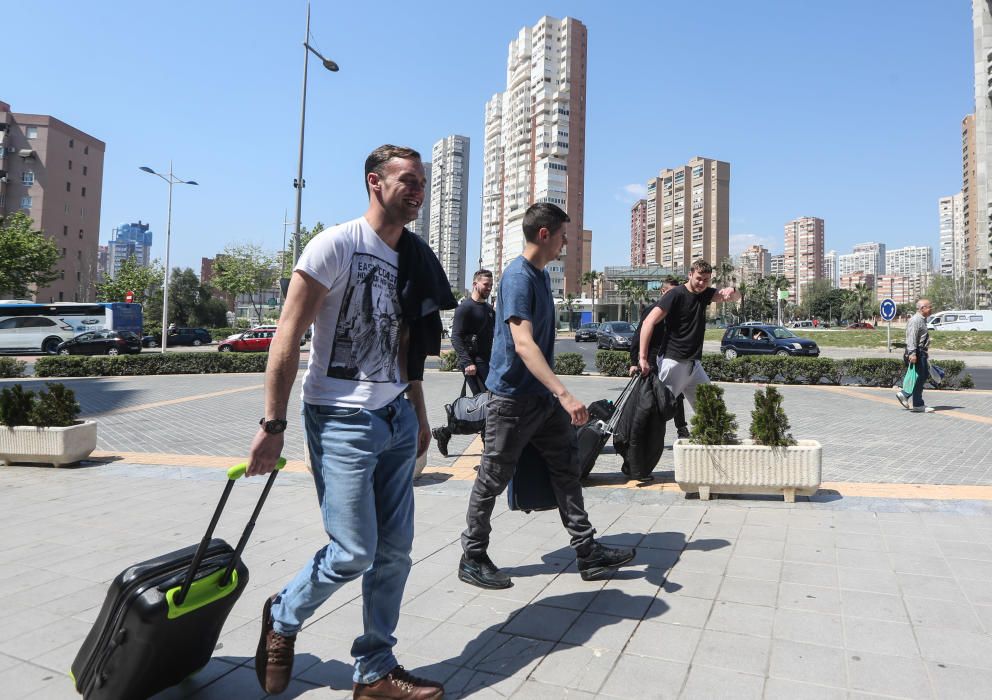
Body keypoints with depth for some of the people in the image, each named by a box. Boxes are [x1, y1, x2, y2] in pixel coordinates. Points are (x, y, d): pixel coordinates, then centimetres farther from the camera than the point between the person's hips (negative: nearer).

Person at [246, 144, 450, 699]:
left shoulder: (412, 259, 11)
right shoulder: (336, 246, -10)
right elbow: (288, 336, -12)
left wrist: (419, 416, 18)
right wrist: (273, 425, -14)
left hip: (396, 419, 7)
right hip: (342, 421, -7)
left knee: (395, 550, 8)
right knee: (354, 553, -3)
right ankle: (283, 617, 28)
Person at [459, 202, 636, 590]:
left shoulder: (542, 274, 11)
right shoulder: (517, 277, -19)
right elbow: (523, 343, -32)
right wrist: (564, 394, -40)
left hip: (543, 395, 9)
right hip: (512, 396, -9)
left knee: (567, 468, 10)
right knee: (493, 479, 4)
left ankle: (588, 553, 19)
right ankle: (473, 558, 19)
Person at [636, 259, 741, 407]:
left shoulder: (705, 294, 10)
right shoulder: (676, 295, -11)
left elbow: (737, 297, 10)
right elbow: (649, 322, -18)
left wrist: (731, 291, -16)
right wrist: (643, 358, -23)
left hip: (693, 364, 7)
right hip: (672, 362, -7)